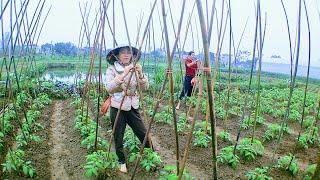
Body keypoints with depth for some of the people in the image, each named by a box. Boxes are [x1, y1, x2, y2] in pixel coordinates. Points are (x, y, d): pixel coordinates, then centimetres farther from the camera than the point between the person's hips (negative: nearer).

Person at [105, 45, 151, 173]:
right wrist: (123, 74, -33)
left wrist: (140, 74, -24)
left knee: (143, 134, 8)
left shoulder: (134, 69, 1)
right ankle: (122, 161, 33)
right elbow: (109, 88, -23)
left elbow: (145, 87, -7)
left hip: (133, 107, 3)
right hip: (118, 108, -2)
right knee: (118, 137, 9)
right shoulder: (112, 69, -8)